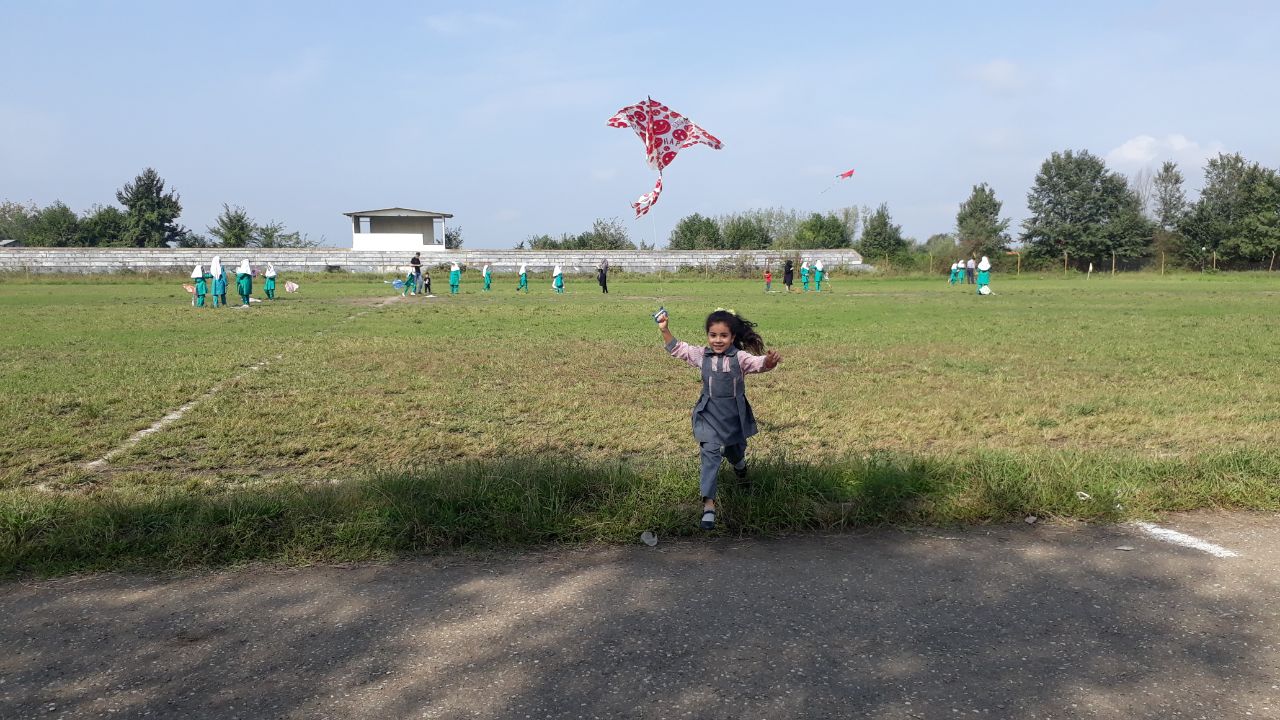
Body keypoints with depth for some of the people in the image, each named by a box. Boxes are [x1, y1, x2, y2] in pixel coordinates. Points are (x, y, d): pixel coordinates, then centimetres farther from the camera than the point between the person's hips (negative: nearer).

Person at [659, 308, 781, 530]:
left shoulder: (740, 358, -12)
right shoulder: (701, 355, -2)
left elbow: (758, 362, -30)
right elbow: (677, 349, 10)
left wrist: (769, 361, -53)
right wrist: (664, 330, -1)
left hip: (734, 416, 0)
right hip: (709, 415, 0)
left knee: (735, 452, 22)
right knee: (710, 456, -10)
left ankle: (740, 466, 61)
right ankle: (708, 504, -13)